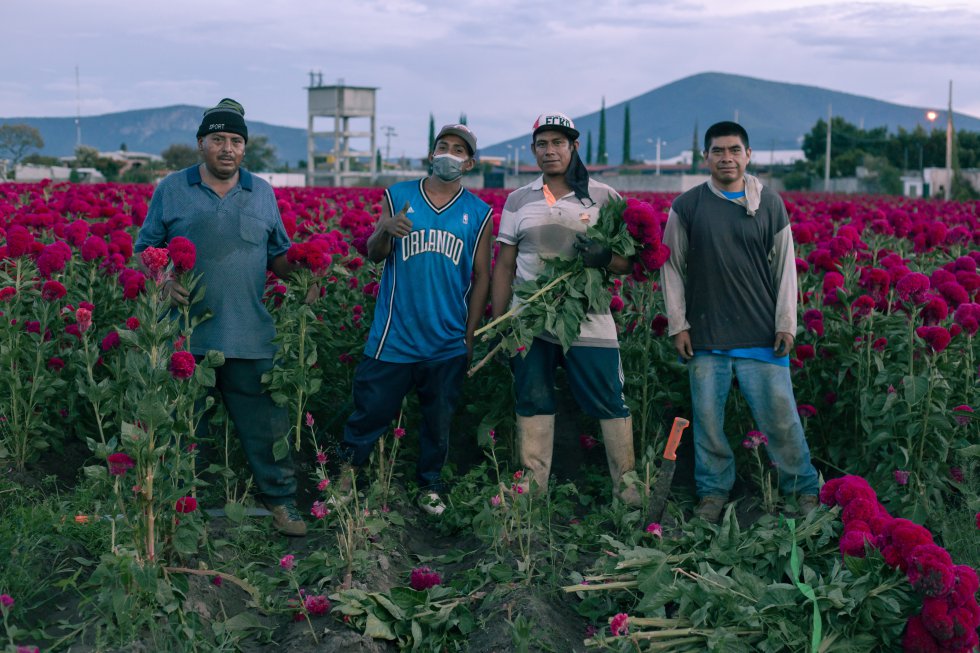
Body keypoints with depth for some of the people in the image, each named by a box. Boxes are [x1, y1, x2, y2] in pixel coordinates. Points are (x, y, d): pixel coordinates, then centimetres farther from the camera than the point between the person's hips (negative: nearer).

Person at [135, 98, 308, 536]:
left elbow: (278, 254, 18)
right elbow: (145, 248, 9)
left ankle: (280, 500, 19)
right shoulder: (171, 190, 5)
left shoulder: (262, 193, 12)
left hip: (249, 337, 1)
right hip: (186, 335, -1)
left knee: (265, 422, 5)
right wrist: (162, 281, -11)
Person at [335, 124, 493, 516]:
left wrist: (470, 335, 3)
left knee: (438, 420, 11)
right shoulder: (398, 196, 4)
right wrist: (386, 230, -20)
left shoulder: (479, 213, 6)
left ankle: (430, 485, 28)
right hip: (394, 335, -1)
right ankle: (348, 467, 25)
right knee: (372, 408, 3)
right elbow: (374, 255, 3)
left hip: (448, 343, 1)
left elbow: (481, 276, 7)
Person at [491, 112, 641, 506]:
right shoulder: (519, 201, 10)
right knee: (533, 402, 7)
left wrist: (603, 258, -19)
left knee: (609, 402, -2)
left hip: (589, 321, -2)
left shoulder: (603, 197, 4)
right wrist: (498, 322, 5)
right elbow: (504, 265, 10)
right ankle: (532, 485, 16)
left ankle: (627, 484, 8)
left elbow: (629, 262, 4)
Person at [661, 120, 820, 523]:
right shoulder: (687, 207, 3)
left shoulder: (770, 205, 5)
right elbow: (673, 268, 6)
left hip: (761, 335, 0)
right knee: (708, 417, 6)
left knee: (780, 415, 2)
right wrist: (677, 324, 0)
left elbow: (785, 268, 7)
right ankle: (713, 492, 22)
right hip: (706, 336, 0)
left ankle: (803, 489, 19)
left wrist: (786, 324, 1)